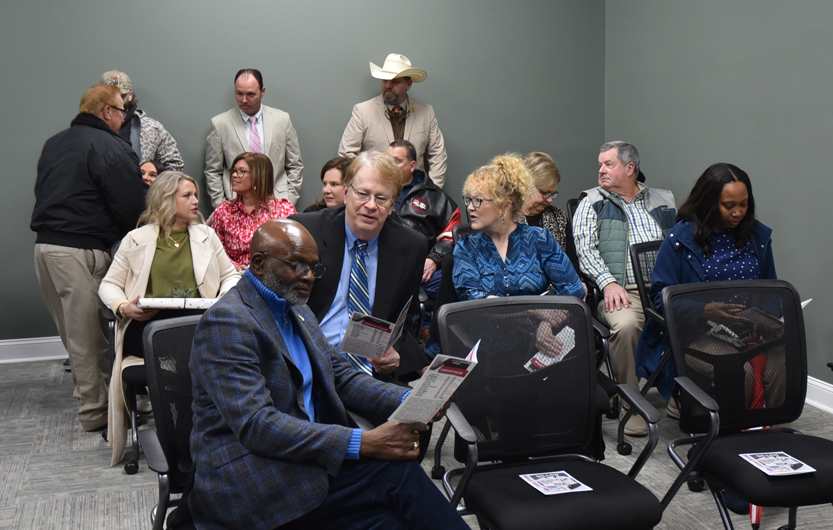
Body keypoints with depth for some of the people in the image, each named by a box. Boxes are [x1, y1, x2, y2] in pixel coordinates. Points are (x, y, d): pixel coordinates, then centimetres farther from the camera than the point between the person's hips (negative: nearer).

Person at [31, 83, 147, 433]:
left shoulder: (53, 144, 17)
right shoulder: (110, 147, -9)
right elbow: (133, 206, -12)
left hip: (45, 245, 8)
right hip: (81, 251, -8)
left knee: (73, 330, 16)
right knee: (87, 334, -1)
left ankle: (90, 395, 27)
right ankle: (95, 412, 8)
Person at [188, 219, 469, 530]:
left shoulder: (299, 313, 16)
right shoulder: (227, 321, -12)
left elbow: (342, 378, 16)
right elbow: (256, 425, -21)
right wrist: (363, 443, -27)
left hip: (305, 455, 7)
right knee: (396, 473, -24)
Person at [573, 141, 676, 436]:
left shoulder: (663, 201, 22)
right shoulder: (592, 204, 13)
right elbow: (586, 250, 0)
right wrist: (608, 283, -16)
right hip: (621, 291, -2)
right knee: (625, 324, -36)